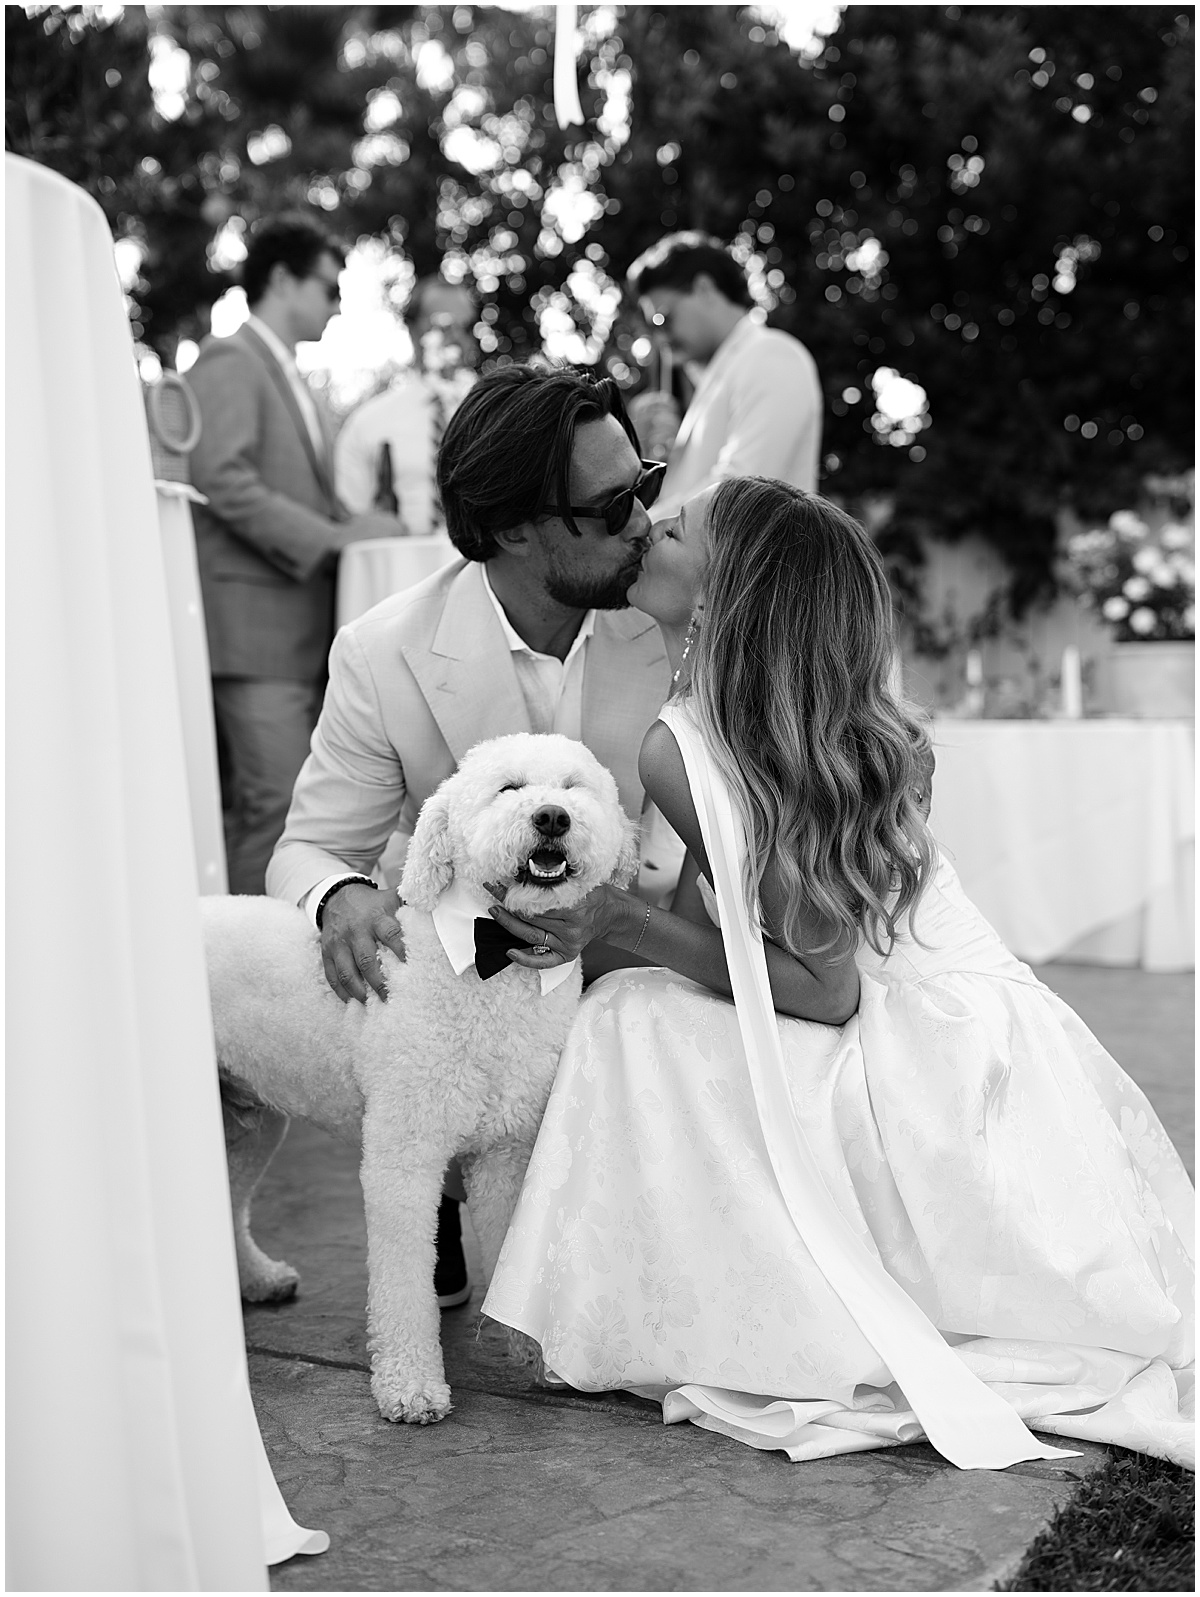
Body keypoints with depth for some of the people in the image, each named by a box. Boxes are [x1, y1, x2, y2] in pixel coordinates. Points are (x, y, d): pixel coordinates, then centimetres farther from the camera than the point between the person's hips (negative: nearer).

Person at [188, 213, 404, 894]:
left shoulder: (291, 376, 22)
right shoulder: (229, 361, -6)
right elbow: (225, 484, -17)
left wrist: (355, 526, 6)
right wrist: (332, 536, -18)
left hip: (303, 626, 9)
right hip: (255, 626, -9)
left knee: (307, 805, 7)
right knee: (276, 806, -12)